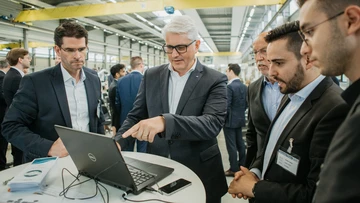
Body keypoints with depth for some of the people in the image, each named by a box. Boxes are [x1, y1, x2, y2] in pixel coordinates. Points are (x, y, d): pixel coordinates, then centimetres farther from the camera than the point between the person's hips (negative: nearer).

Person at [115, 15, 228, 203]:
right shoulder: (151, 76, 1)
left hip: (199, 175, -2)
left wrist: (165, 122, -38)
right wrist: (118, 141, -14)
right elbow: (136, 115, 5)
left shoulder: (215, 80, -9)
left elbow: (213, 124, -24)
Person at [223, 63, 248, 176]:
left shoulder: (230, 87, -19)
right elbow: (246, 104, 11)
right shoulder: (244, 87, 7)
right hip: (240, 119, 8)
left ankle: (234, 169, 8)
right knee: (240, 143, 16)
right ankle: (242, 166, 26)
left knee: (231, 146, 0)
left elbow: (226, 106, -21)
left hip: (230, 120, -8)